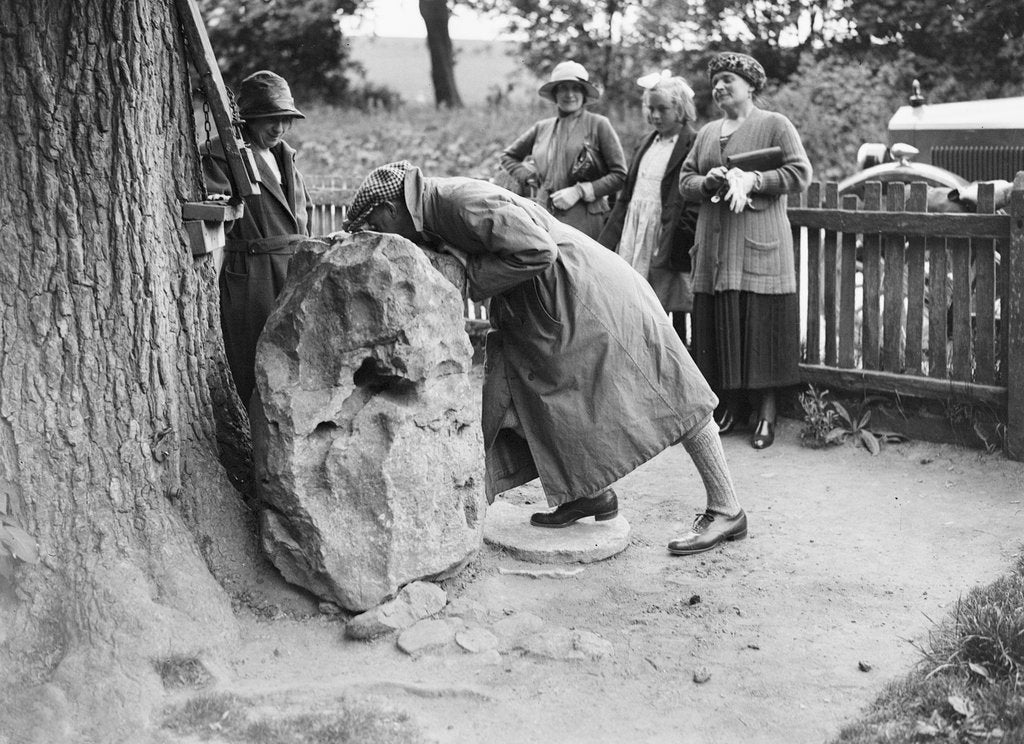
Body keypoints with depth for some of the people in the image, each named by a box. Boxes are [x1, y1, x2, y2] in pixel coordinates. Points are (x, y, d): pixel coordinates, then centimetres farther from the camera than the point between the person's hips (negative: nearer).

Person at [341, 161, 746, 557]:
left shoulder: (462, 200, -21)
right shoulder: (435, 217, 10)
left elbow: (536, 250, -27)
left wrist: (469, 276, -16)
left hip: (590, 295, -10)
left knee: (660, 397, -4)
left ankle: (726, 510, 4)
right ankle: (590, 493, 19)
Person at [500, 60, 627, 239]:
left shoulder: (598, 124, 5)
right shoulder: (542, 128, 16)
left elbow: (620, 175, 2)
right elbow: (507, 156, 30)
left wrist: (579, 191, -7)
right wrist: (528, 178, 12)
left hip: (583, 222, -3)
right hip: (543, 219, 3)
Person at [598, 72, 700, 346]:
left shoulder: (695, 146, -7)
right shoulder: (647, 143, 18)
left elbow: (694, 203, -12)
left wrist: (677, 247, -19)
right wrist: (607, 241, 13)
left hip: (669, 247, -7)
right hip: (634, 242, 7)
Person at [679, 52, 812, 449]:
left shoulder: (775, 125, 2)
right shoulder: (706, 133, 19)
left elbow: (801, 174, -6)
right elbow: (685, 182, 15)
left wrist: (752, 180, -16)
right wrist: (708, 182, -6)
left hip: (759, 248, -5)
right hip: (714, 249, 5)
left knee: (761, 327, -6)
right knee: (718, 326, 3)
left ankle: (766, 412, 1)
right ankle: (727, 403, 14)